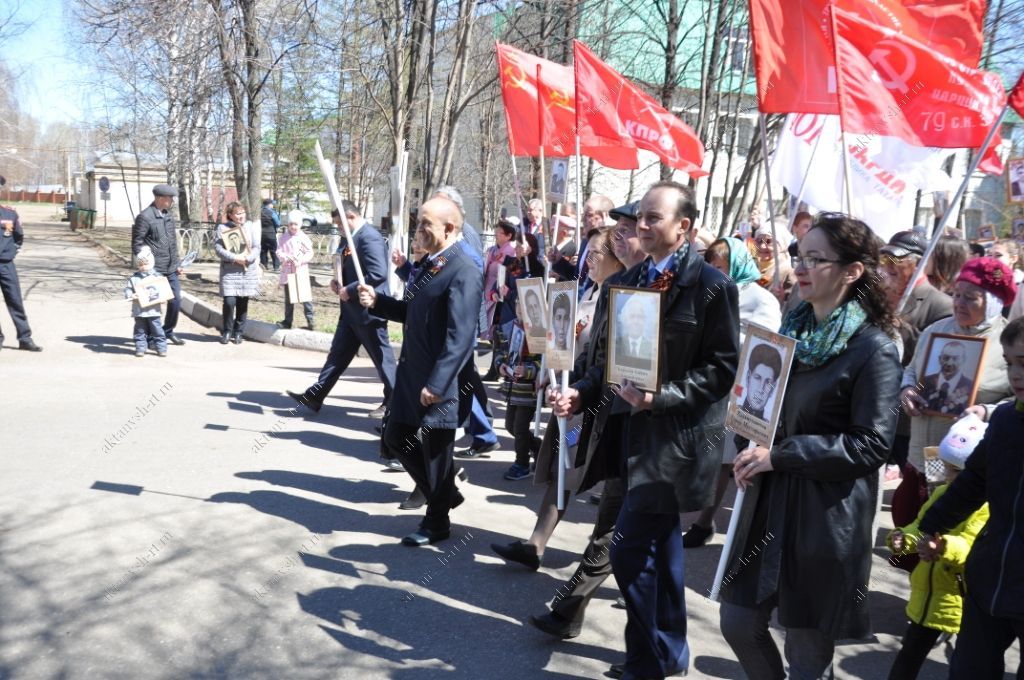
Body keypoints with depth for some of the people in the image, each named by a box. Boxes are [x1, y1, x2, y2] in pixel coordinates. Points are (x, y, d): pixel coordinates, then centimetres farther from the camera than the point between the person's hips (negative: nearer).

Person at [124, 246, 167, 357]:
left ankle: (162, 348, 6)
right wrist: (131, 296, -17)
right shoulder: (134, 278, 6)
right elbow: (127, 289, 3)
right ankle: (140, 348, 14)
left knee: (157, 330, 1)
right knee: (140, 331, 7)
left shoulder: (157, 277, 5)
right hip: (139, 311, 1)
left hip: (153, 310, -1)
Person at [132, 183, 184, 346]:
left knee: (176, 300, 9)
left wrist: (177, 263, 17)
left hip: (170, 269, 7)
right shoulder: (145, 217, -11)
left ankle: (168, 331, 26)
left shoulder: (168, 215, 13)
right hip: (154, 270, -7)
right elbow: (137, 244, -10)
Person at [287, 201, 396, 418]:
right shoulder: (352, 237, 10)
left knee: (382, 357, 2)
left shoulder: (369, 237, -20)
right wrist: (339, 282, 3)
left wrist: (349, 290, -21)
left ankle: (394, 402, 15)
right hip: (352, 309, 10)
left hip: (368, 310, -10)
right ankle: (314, 396, 19)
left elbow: (378, 274, -28)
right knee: (338, 353, 14)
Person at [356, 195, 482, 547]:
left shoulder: (463, 271, -20)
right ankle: (445, 493, 36)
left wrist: (436, 384, -27)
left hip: (438, 382, -9)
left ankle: (436, 523, 26)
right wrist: (377, 301, 2)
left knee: (435, 450, 5)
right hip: (410, 373, 10)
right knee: (396, 438, 17)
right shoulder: (429, 262, 11)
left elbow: (461, 336, -25)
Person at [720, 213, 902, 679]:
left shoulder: (874, 348, -13)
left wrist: (781, 454, -20)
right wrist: (749, 449, -1)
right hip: (768, 501, 7)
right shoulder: (792, 330, 9)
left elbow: (871, 445, -18)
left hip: (826, 518, -7)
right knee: (738, 623, 14)